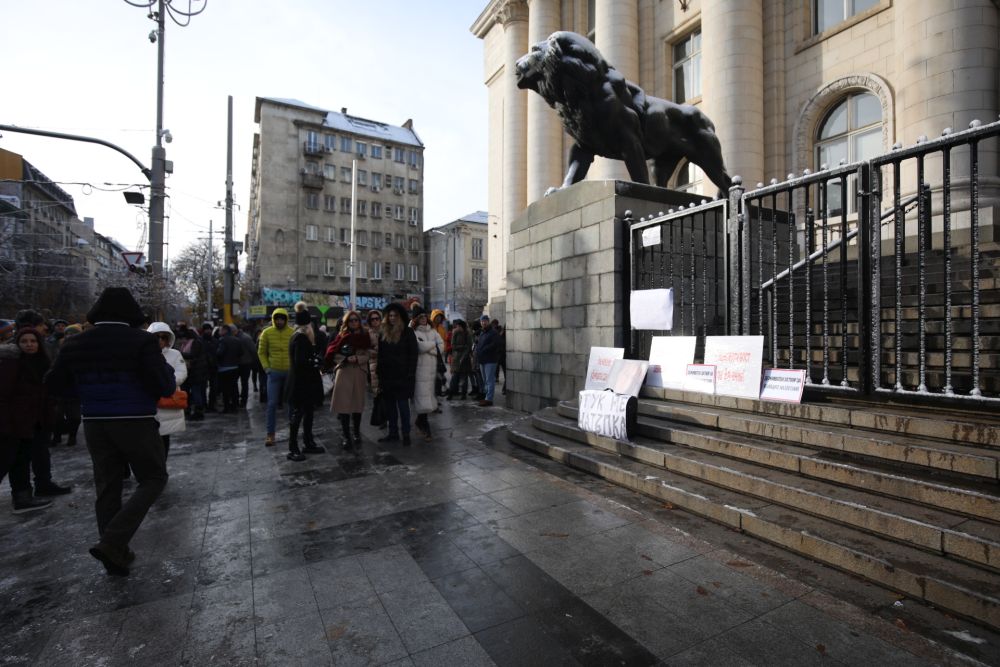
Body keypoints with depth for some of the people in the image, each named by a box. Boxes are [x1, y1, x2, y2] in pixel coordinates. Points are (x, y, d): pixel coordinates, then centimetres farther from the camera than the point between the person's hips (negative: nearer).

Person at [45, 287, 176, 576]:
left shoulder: (75, 344, 3)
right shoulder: (142, 340, -14)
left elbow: (55, 385, 11)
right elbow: (165, 388, -18)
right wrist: (167, 370, 1)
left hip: (95, 424, 6)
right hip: (136, 423, -5)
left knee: (107, 486, 15)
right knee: (153, 479, 9)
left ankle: (115, 553, 23)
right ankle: (112, 543, -4)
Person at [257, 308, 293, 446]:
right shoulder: (267, 333, -2)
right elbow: (261, 352, 6)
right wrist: (266, 367, -4)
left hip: (290, 372, 0)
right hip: (274, 372, 0)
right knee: (272, 403, -1)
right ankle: (270, 434, 9)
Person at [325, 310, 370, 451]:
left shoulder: (365, 336, 5)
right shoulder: (341, 336, 4)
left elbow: (368, 356, 1)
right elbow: (334, 355, 0)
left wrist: (357, 359, -16)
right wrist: (345, 358, -17)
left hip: (359, 374, 1)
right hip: (344, 374, -1)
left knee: (357, 404, 8)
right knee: (344, 405, -5)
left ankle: (357, 435, 22)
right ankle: (347, 437, 4)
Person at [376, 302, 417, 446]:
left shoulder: (408, 332, -2)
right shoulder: (383, 333, 10)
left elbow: (413, 355, -6)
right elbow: (379, 355, 11)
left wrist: (410, 374, -13)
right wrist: (379, 374, 5)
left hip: (402, 375, -4)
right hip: (387, 375, 4)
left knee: (403, 405, -1)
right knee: (389, 406, 10)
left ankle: (406, 434, 9)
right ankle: (393, 433, 21)